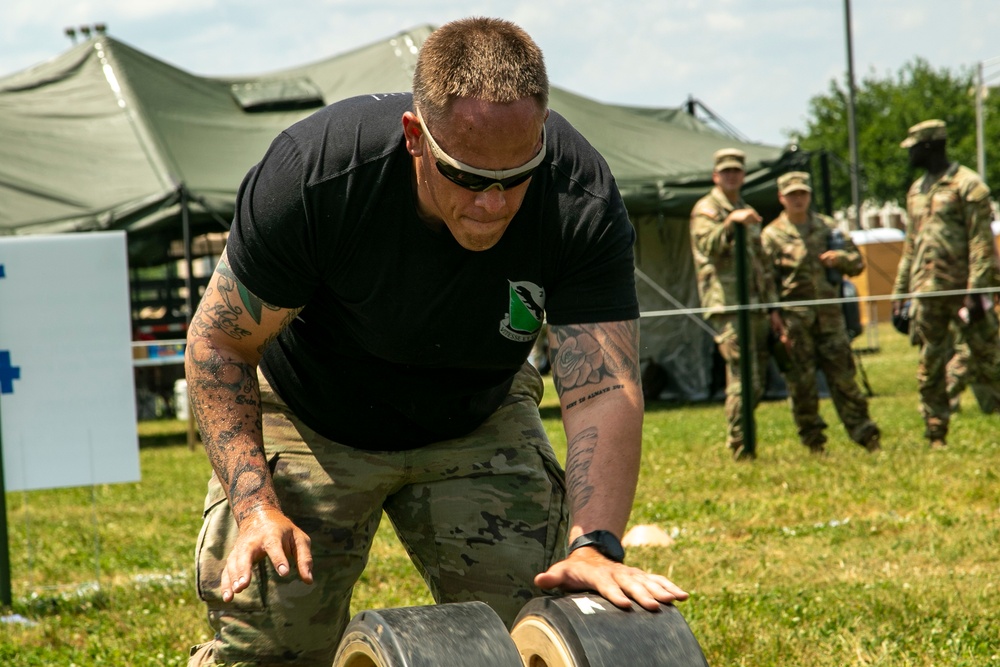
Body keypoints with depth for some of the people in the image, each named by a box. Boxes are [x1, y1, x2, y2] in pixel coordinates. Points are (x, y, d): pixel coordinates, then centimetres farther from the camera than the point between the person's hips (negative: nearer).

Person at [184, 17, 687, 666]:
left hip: (478, 422, 2)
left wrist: (596, 544, -48)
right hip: (311, 420, -2)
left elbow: (604, 390, -32)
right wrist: (255, 504, -32)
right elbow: (221, 342, -21)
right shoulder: (314, 170, -33)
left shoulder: (582, 202, -30)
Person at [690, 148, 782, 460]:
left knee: (758, 381, 7)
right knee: (743, 378, -15)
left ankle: (739, 436, 19)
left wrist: (772, 306, 20)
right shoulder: (705, 209, 0)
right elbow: (709, 246, -19)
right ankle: (739, 446, -9)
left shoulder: (748, 213, 23)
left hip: (754, 305, 8)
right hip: (726, 305, -8)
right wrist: (729, 221, -34)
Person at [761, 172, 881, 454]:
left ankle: (866, 437, 8)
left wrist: (840, 257, -9)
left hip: (830, 314, 2)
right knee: (801, 384, 0)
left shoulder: (827, 227, 11)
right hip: (795, 319, -2)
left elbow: (857, 262, 15)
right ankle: (814, 443, 9)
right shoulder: (772, 235, 1)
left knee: (844, 378, 3)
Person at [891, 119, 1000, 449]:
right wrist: (900, 290, 17)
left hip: (962, 289, -7)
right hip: (926, 293, 7)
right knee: (929, 370, 5)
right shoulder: (916, 191, 17)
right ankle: (936, 439, 11)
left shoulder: (967, 185, -6)